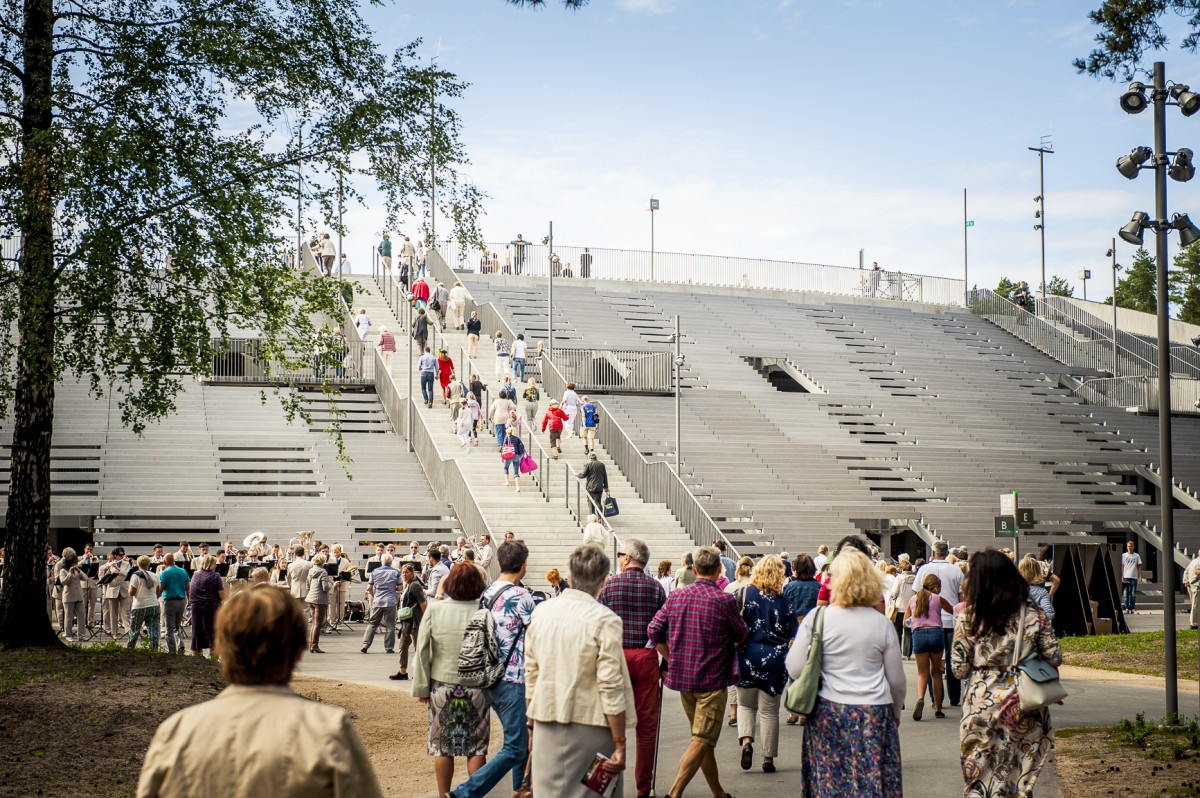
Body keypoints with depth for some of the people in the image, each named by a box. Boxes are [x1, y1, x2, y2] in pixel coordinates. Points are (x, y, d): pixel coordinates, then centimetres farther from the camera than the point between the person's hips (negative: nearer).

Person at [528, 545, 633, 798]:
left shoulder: (542, 612, 2)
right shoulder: (605, 620, -13)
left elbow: (531, 673, 10)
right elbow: (611, 686, -14)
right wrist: (620, 744, -10)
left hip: (547, 724, 4)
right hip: (590, 728, -4)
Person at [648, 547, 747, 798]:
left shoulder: (676, 596, 1)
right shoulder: (725, 600, -13)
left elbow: (654, 631, 0)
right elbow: (741, 636, 0)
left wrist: (671, 659, 11)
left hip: (682, 676, 6)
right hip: (712, 679, -6)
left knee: (704, 738, 17)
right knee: (702, 740, -4)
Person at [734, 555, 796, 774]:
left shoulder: (742, 594, -6)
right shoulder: (781, 600, -5)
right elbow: (793, 632, 0)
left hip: (747, 657, 0)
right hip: (774, 660, 0)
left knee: (745, 704, 19)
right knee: (769, 710, 10)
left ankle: (746, 741, -5)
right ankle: (768, 758, 13)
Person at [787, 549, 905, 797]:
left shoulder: (817, 618, -6)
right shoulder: (882, 623, 0)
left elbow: (795, 669, -4)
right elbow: (896, 680, 8)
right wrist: (896, 713, 24)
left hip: (829, 712, -1)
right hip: (875, 713, 1)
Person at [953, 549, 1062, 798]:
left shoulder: (967, 618, -9)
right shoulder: (1034, 614, -5)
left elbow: (959, 669, -6)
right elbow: (1054, 658, -1)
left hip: (982, 709, -2)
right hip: (1025, 712, 2)